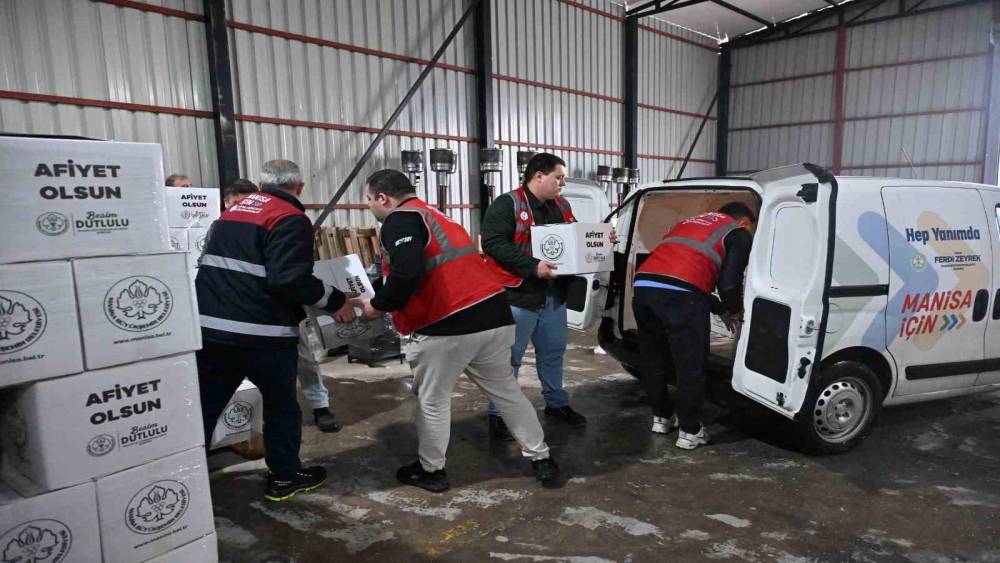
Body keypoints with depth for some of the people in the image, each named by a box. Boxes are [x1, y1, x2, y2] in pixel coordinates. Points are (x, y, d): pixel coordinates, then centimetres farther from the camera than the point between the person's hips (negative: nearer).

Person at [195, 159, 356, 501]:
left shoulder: (231, 213, 16)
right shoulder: (290, 219, -9)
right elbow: (290, 279, -21)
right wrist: (335, 300, -10)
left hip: (209, 328, 7)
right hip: (262, 332, -6)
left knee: (204, 405, 15)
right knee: (280, 404, 12)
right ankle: (285, 477, 25)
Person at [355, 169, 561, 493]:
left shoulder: (399, 220, -5)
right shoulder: (434, 217, 24)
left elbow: (407, 274, -22)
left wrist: (378, 307, -7)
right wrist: (388, 302, 29)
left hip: (448, 325, -8)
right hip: (492, 314, 8)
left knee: (432, 399, 12)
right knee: (505, 391, 19)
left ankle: (430, 471, 28)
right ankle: (542, 460, 28)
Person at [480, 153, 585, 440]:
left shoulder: (562, 206, 14)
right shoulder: (507, 204, -11)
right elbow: (492, 243, -21)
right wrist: (532, 266, -27)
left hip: (554, 295, 8)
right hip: (518, 296, -7)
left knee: (553, 353, 19)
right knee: (509, 358, 2)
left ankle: (556, 404, 37)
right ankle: (498, 414, 16)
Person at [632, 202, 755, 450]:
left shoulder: (692, 222, 37)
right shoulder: (739, 234, 17)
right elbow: (729, 283, 4)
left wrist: (720, 309, 40)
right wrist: (732, 308, 27)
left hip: (643, 284, 7)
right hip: (679, 295, -6)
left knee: (652, 358, 21)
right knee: (691, 365, 8)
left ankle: (662, 417, 35)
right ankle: (689, 431, 19)